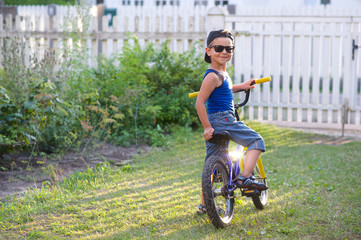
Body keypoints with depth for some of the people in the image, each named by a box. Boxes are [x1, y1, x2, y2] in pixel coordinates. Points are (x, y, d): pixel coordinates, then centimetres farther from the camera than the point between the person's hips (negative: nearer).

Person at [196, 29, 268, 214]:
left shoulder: (222, 74, 17)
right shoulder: (213, 76, -14)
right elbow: (200, 103, -19)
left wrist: (241, 86, 32)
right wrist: (207, 127, -19)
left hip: (214, 122, 10)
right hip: (222, 120, -10)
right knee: (256, 141, -4)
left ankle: (204, 205, 16)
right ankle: (244, 177, -13)